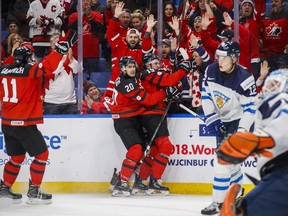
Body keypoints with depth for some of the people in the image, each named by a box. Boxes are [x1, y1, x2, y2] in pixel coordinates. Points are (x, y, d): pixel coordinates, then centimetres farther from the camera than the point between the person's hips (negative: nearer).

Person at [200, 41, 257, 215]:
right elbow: (206, 94, 2)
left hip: (240, 122, -7)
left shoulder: (244, 79, -25)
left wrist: (242, 130, -30)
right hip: (223, 121, 7)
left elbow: (251, 108, -22)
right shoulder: (211, 71, -8)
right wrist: (211, 119, -7)